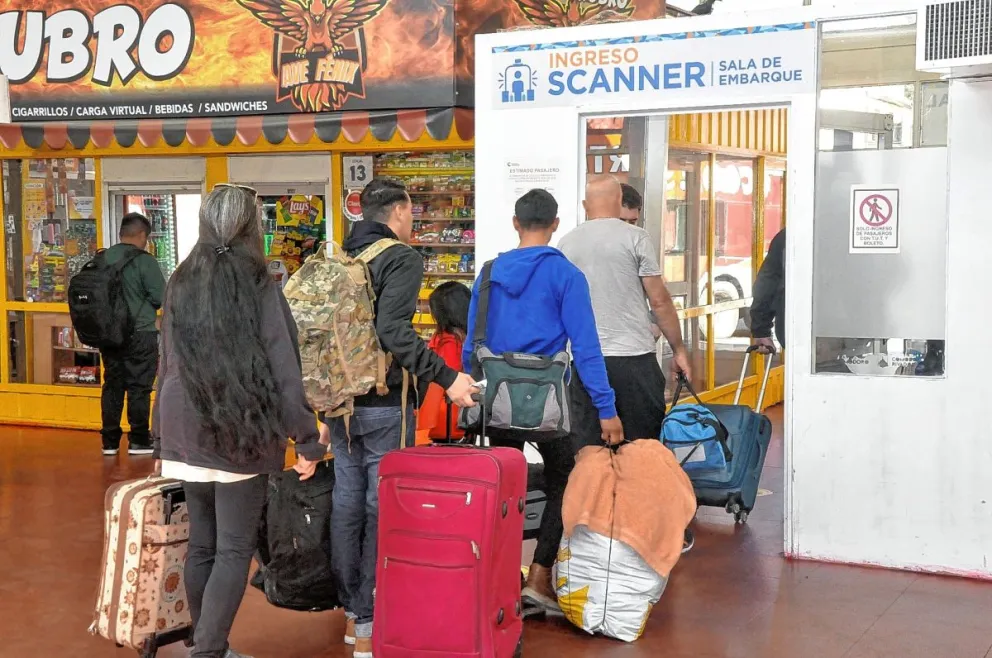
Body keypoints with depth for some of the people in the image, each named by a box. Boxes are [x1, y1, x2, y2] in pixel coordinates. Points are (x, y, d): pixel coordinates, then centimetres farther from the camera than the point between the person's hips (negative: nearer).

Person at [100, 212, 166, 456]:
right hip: (140, 333, -5)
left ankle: (110, 441, 16)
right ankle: (138, 440, 8)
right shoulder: (144, 260, -13)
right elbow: (161, 297, -13)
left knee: (112, 385, 12)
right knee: (139, 387, 3)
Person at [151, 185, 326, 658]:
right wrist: (307, 439, -6)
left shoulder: (181, 284, 9)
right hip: (241, 432, -5)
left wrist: (162, 438, 22)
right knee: (235, 549, 0)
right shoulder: (258, 285, -8)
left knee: (201, 544, 14)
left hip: (186, 430, 5)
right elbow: (282, 368, -10)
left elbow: (167, 366, 15)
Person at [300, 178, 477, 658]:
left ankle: (351, 614, 22)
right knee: (382, 511, -1)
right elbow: (393, 332, -24)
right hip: (384, 405, -7)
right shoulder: (402, 258, -10)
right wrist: (446, 378, -22)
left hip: (342, 401, 7)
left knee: (347, 506, 12)